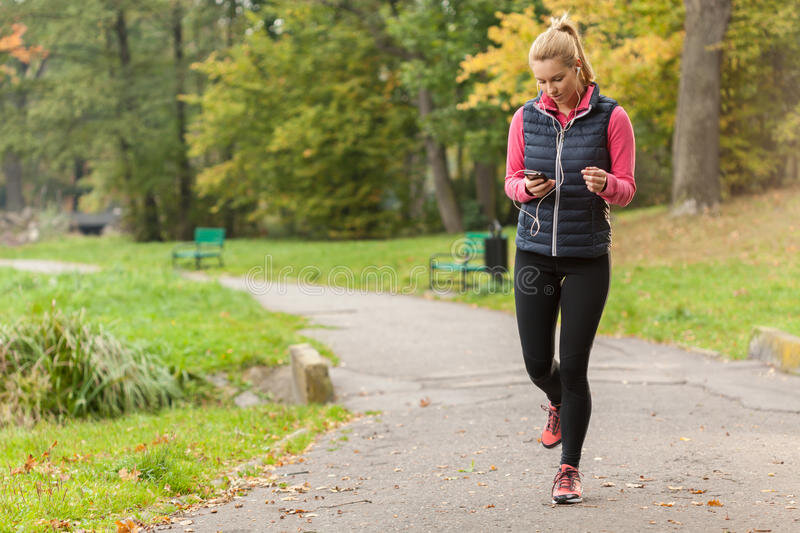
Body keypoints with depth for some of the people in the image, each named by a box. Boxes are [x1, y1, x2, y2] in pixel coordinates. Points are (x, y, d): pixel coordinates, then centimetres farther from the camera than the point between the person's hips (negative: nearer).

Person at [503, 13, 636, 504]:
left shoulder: (611, 118, -5)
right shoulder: (526, 119, 3)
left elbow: (627, 189, -2)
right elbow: (511, 179, 10)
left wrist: (605, 184, -25)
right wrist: (526, 188, -13)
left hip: (588, 258, -3)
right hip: (535, 252, 3)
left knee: (573, 367, -3)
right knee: (537, 362, 4)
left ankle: (570, 470, 12)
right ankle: (559, 403, 42)